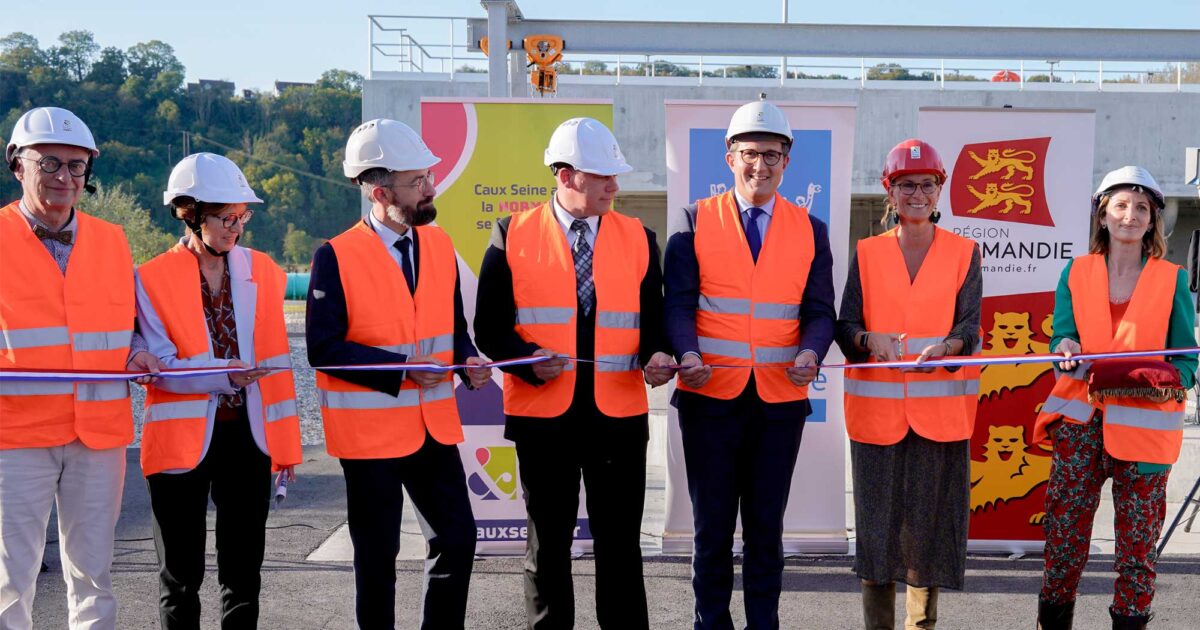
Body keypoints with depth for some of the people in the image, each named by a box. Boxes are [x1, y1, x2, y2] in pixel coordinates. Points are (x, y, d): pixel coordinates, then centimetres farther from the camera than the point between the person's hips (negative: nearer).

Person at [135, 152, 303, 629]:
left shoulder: (261, 270, 5)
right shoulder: (152, 279, -4)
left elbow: (275, 364, 6)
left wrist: (285, 442, 5)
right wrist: (225, 374, -24)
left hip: (248, 435, 3)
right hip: (183, 440, -3)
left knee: (244, 571, 10)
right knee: (181, 575, 8)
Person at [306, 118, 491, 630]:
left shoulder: (439, 245, 5)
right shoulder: (337, 256, -13)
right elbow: (323, 348, -16)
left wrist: (468, 360, -7)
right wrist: (402, 369, -21)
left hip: (434, 426, 5)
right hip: (371, 432, -5)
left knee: (458, 539, 8)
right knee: (378, 558, 6)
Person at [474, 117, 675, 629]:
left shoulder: (638, 237, 7)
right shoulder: (514, 235, 0)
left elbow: (654, 318, 9)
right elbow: (490, 327, 0)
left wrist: (655, 356, -12)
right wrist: (530, 360, -18)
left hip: (619, 414, 2)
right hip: (542, 414, -1)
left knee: (621, 545, 8)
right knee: (548, 545, 11)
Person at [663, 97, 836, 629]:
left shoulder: (810, 231, 8)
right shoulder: (697, 221, 4)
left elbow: (819, 310, 4)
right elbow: (679, 301, -2)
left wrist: (811, 353, -17)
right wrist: (687, 354, -20)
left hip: (781, 398, 1)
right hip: (710, 396, -1)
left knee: (766, 527, 9)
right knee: (712, 525, 8)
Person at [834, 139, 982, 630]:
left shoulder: (964, 253, 7)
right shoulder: (867, 253, 8)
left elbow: (970, 326, -1)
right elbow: (845, 326, 3)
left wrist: (944, 348, -22)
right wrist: (870, 340, -19)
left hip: (940, 409, 0)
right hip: (877, 407, 0)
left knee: (932, 514, 1)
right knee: (877, 517, 2)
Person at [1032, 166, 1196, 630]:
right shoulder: (1077, 272, 9)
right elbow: (1061, 338, 5)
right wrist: (1067, 352, -19)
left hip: (1144, 425, -1)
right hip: (1081, 422, 1)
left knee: (1138, 544, 2)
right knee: (1064, 535, 1)